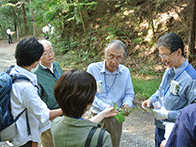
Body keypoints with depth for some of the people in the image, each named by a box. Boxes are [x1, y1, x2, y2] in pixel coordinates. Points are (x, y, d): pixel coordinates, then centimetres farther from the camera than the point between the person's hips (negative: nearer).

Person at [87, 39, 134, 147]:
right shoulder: (93, 68, -11)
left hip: (115, 118, 3)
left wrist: (127, 104, -13)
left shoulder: (125, 71, 0)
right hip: (96, 116, -2)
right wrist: (106, 108, -26)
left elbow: (129, 93, 10)